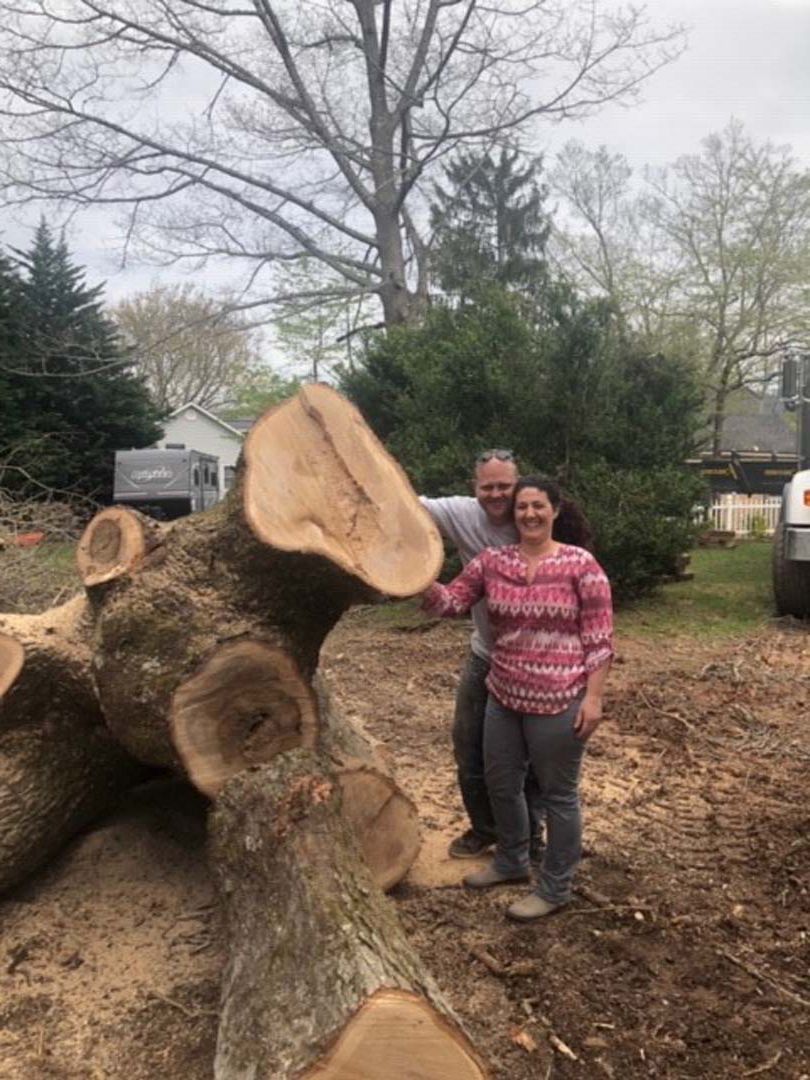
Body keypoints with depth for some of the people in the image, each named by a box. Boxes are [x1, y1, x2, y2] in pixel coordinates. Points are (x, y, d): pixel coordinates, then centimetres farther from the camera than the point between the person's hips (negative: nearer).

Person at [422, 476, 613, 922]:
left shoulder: (581, 564, -10)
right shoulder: (491, 561, 1)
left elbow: (599, 637, -10)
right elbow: (449, 602, -3)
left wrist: (593, 696, -13)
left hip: (559, 702, -5)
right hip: (503, 697, 6)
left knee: (557, 795, 10)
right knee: (500, 783, 20)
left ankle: (555, 888, 29)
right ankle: (511, 861, 45)